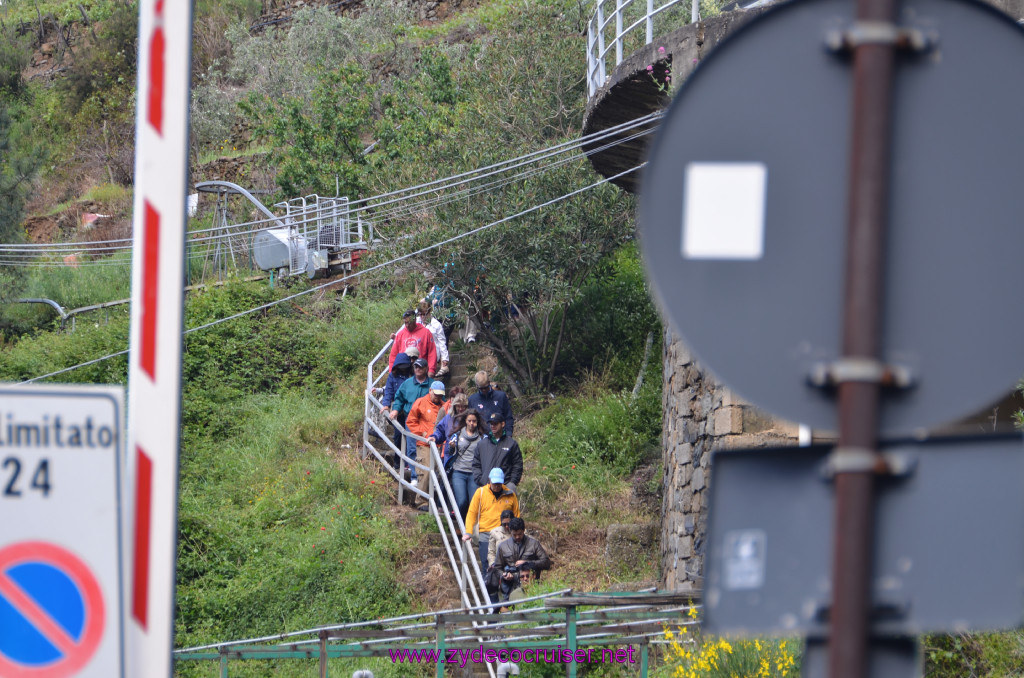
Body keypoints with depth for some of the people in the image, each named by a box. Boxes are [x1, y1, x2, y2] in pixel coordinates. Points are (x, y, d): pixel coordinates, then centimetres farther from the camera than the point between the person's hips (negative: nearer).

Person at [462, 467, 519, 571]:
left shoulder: (510, 495, 8)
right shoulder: (480, 492, 6)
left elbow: (516, 516, 14)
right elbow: (472, 513, 7)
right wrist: (468, 533, -1)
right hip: (485, 534, 0)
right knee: (486, 563, -6)